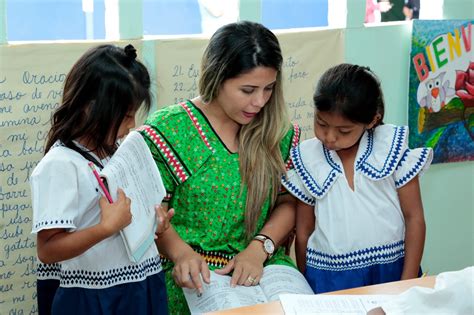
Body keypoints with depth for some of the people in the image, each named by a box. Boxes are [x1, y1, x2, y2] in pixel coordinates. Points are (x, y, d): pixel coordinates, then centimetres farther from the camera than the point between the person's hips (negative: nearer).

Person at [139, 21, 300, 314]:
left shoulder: (278, 132, 6)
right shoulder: (168, 130, -5)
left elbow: (288, 202, 8)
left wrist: (259, 248, -10)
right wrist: (181, 252, -19)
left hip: (264, 262, 4)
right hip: (195, 270, -4)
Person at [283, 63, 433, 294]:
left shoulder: (391, 148, -3)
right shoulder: (307, 160, 1)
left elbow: (414, 217, 0)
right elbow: (303, 232, 6)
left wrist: (408, 283, -4)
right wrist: (305, 290, 8)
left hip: (391, 272, -1)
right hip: (329, 281, 1)